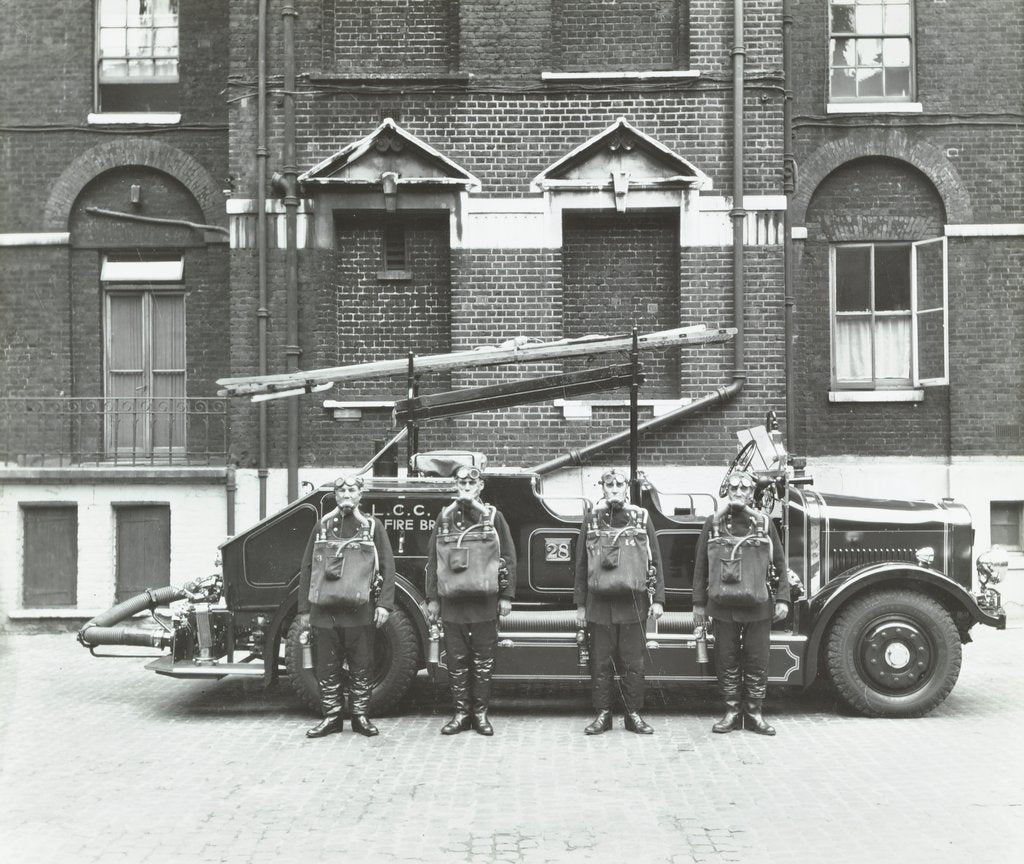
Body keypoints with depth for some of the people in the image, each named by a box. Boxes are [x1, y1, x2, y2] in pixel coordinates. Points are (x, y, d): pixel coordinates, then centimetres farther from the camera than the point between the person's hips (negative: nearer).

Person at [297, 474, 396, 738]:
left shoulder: (372, 526, 5)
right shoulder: (322, 527, 11)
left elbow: (387, 566, 2)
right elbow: (307, 568, 12)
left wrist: (384, 604, -7)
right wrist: (304, 609, 8)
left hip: (359, 610, -2)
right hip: (324, 610, 2)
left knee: (361, 666, 4)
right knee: (326, 667, 6)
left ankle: (360, 716, 15)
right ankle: (331, 716, 15)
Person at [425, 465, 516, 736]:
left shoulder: (493, 517, 4)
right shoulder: (444, 518, 9)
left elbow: (508, 558, 3)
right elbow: (432, 559, 10)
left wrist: (506, 596, -2)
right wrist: (432, 598, 5)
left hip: (485, 600, -1)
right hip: (452, 601, 2)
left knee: (483, 660, 4)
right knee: (456, 660, 5)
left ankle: (480, 713, 13)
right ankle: (461, 713, 13)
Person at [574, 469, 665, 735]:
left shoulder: (641, 519, 5)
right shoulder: (591, 520, 6)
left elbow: (655, 561, 6)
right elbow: (581, 565, 8)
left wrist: (658, 599, -1)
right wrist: (580, 605, 5)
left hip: (633, 603, 0)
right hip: (599, 604, 0)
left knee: (633, 663, 3)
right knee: (601, 663, 4)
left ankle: (634, 715, 13)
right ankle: (603, 714, 13)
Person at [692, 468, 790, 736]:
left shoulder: (764, 523, 6)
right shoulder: (713, 524, 5)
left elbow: (780, 563, 8)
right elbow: (700, 566, 7)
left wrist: (782, 599, 1)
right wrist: (699, 603, 4)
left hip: (758, 607, 0)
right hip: (723, 606, 0)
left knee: (757, 661, 4)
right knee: (727, 661, 5)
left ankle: (754, 713, 14)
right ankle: (732, 711, 15)